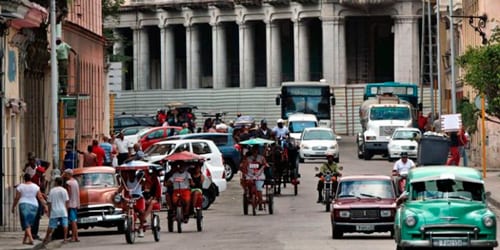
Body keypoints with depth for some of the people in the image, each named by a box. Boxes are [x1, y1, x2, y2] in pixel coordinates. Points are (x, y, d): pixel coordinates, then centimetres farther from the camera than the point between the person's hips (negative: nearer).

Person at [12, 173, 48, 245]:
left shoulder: (20, 186, -3)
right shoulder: (35, 187, 2)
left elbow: (17, 198, -2)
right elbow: (40, 197, -2)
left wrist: (13, 207, 8)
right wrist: (45, 206, 2)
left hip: (24, 205, -3)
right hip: (34, 205, 3)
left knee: (26, 224, -5)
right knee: (29, 223, 16)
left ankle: (30, 239, -22)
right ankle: (25, 239, 22)